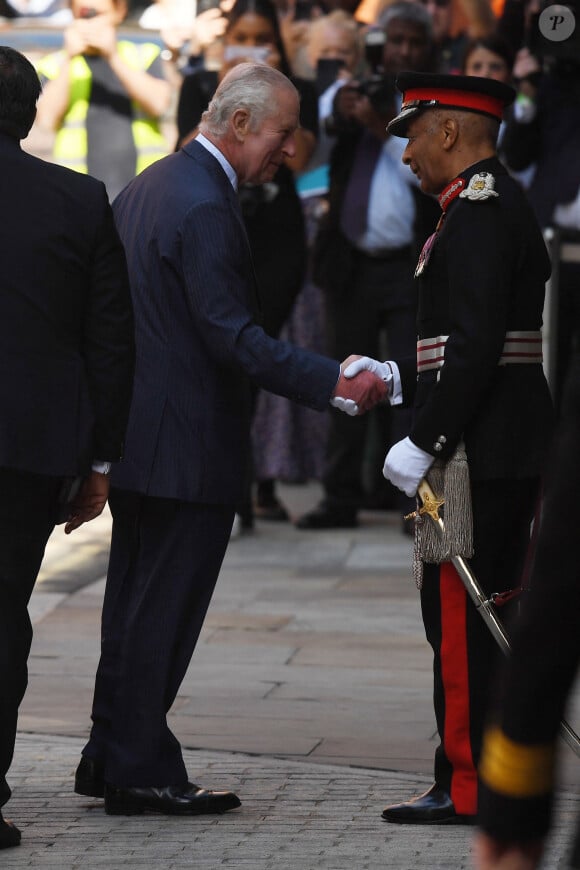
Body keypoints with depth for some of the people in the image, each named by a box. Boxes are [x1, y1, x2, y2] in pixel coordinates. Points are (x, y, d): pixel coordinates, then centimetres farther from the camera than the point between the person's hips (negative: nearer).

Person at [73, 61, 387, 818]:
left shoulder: (148, 185, 12)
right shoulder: (204, 206, -19)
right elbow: (233, 337, -24)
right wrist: (333, 383, -25)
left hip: (135, 436, 10)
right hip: (188, 444, -10)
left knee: (135, 601, 15)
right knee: (164, 608, -3)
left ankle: (112, 757, 22)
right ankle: (139, 770, 2)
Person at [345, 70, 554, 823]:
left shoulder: (477, 212, -14)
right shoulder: (504, 205, 18)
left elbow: (476, 347, -22)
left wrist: (423, 442, -20)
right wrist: (396, 379, 16)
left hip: (478, 452, -10)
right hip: (510, 451, 10)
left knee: (460, 618, -6)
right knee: (482, 616, 13)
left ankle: (469, 785, -3)